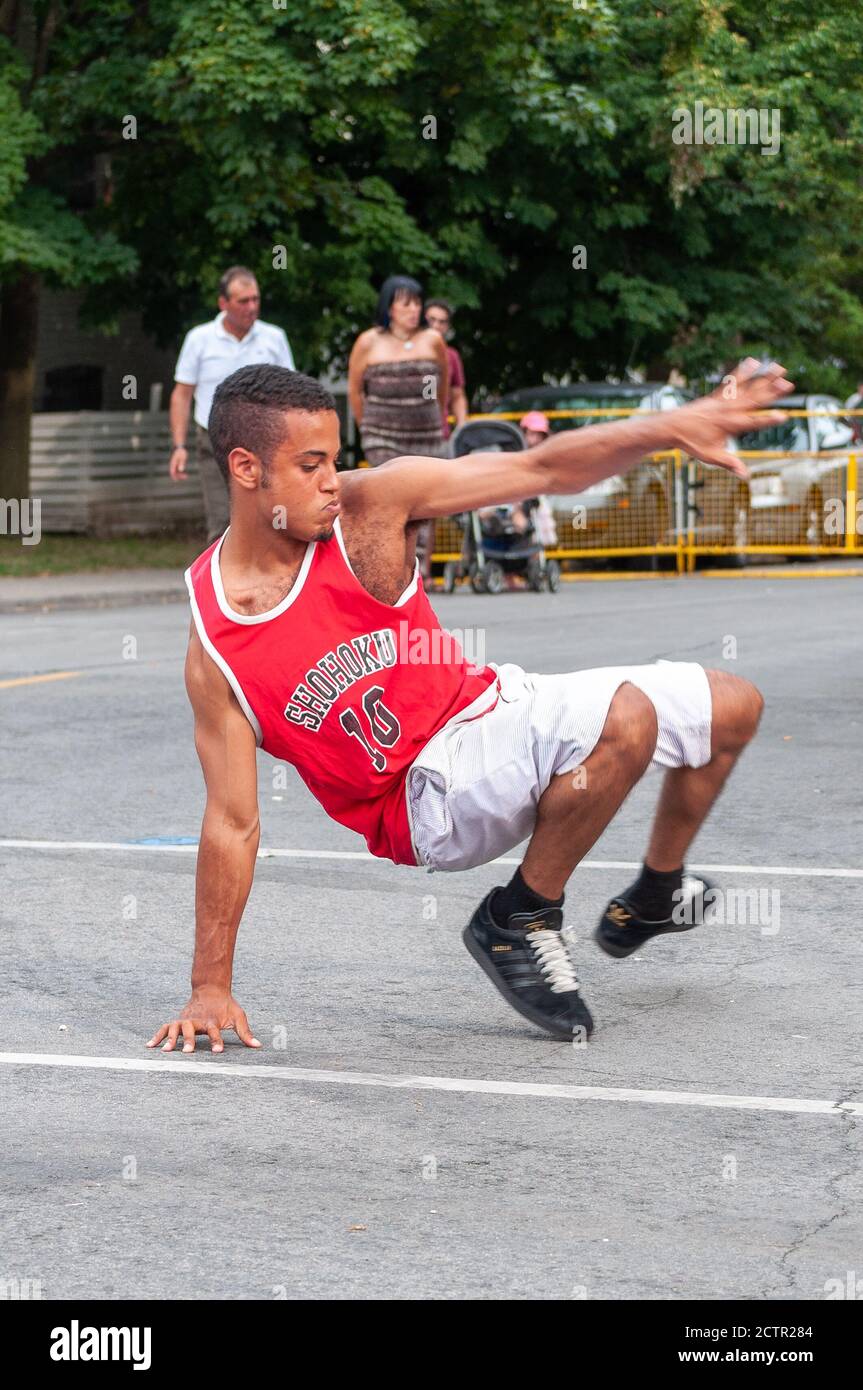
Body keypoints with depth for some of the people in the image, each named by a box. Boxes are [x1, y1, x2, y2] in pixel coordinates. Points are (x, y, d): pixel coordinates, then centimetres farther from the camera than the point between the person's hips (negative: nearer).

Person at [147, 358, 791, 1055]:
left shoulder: (371, 503, -13)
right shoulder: (213, 649, -20)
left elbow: (542, 468, -11)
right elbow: (233, 824, -14)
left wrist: (670, 427, -23)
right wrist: (210, 990, -12)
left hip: (495, 703, 6)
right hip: (427, 800, -6)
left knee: (731, 706, 12)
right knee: (624, 717, -31)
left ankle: (650, 900, 35)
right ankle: (517, 920, -12)